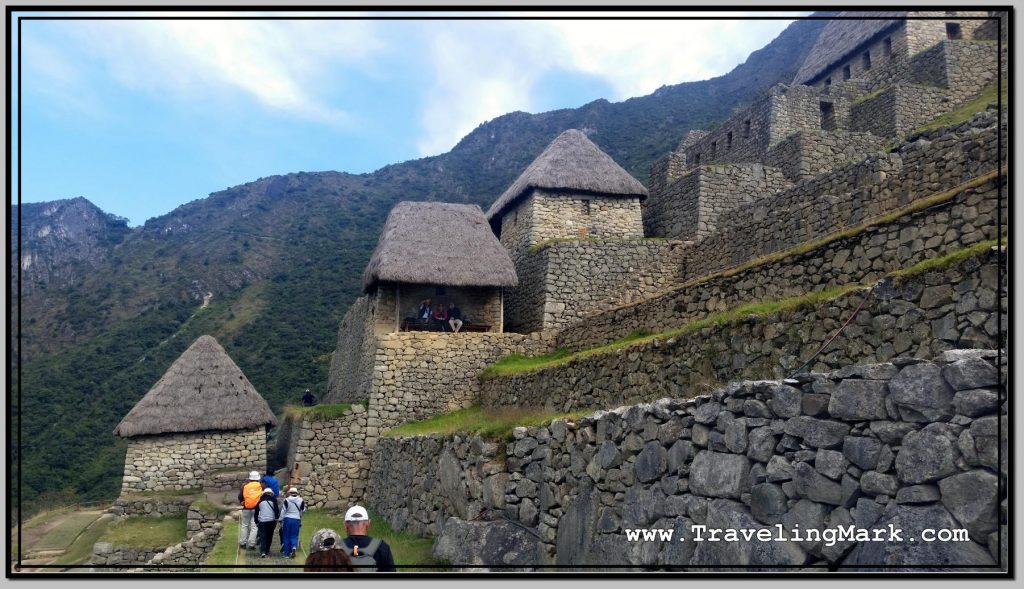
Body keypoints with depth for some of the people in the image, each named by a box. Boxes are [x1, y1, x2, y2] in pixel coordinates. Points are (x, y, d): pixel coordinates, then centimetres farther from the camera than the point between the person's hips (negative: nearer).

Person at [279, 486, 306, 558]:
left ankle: (287, 553, 13)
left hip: (287, 519, -1)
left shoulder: (286, 500, -6)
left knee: (286, 537, 9)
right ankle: (294, 547, -17)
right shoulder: (301, 500, 2)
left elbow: (283, 511, -7)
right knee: (294, 536, 10)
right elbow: (303, 511, 11)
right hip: (296, 520, 1)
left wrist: (281, 521, 0)